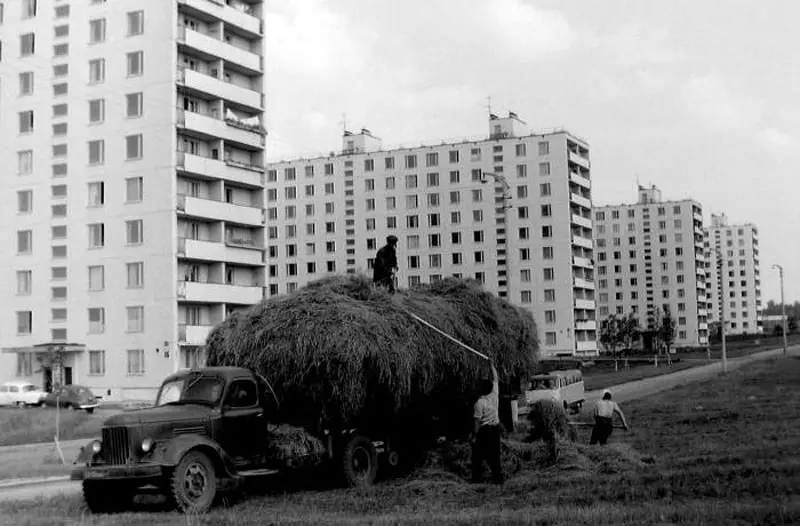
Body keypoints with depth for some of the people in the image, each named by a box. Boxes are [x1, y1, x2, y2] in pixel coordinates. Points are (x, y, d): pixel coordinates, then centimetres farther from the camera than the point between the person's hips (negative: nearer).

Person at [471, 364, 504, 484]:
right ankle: (498, 477, 12)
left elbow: (477, 421, -16)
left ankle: (477, 477, 13)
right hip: (495, 429, 5)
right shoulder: (495, 395, -5)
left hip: (483, 430, -5)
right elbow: (495, 378, 9)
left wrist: (474, 436, -9)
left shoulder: (480, 402, -19)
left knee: (478, 456, 9)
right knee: (494, 455, 11)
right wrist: (491, 364, 17)